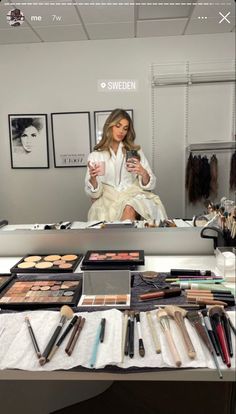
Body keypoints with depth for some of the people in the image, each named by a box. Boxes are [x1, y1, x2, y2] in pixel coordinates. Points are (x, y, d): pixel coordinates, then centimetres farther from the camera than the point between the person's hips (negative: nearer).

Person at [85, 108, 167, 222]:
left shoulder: (135, 151, 15)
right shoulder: (95, 156, 11)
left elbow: (150, 185, 8)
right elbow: (94, 194, 4)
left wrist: (143, 173, -14)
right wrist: (93, 178, -17)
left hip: (134, 196, 1)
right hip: (108, 199, -1)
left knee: (129, 210, -34)